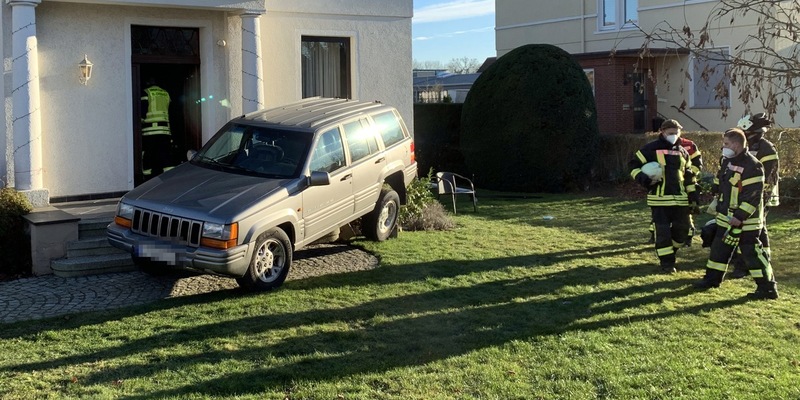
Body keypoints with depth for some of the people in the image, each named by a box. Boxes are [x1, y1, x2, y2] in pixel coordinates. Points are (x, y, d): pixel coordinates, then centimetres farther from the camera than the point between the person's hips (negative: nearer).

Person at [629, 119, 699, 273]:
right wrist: (644, 179, -18)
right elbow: (634, 165, -1)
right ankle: (666, 261, 7)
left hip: (680, 199, 5)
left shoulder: (682, 152, 13)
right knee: (663, 231, -4)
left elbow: (689, 176, 18)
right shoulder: (651, 149, -3)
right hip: (659, 199, -5)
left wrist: (693, 197, 14)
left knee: (682, 229, 7)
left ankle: (669, 252, 31)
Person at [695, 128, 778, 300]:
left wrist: (740, 216, -25)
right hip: (726, 217, 9)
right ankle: (712, 278, 31)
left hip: (745, 221, -9)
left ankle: (767, 288, 0)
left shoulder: (752, 166, -21)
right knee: (719, 248, 17)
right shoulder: (727, 161, 8)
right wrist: (718, 206, 22)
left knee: (751, 253, -6)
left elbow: (753, 196, -24)